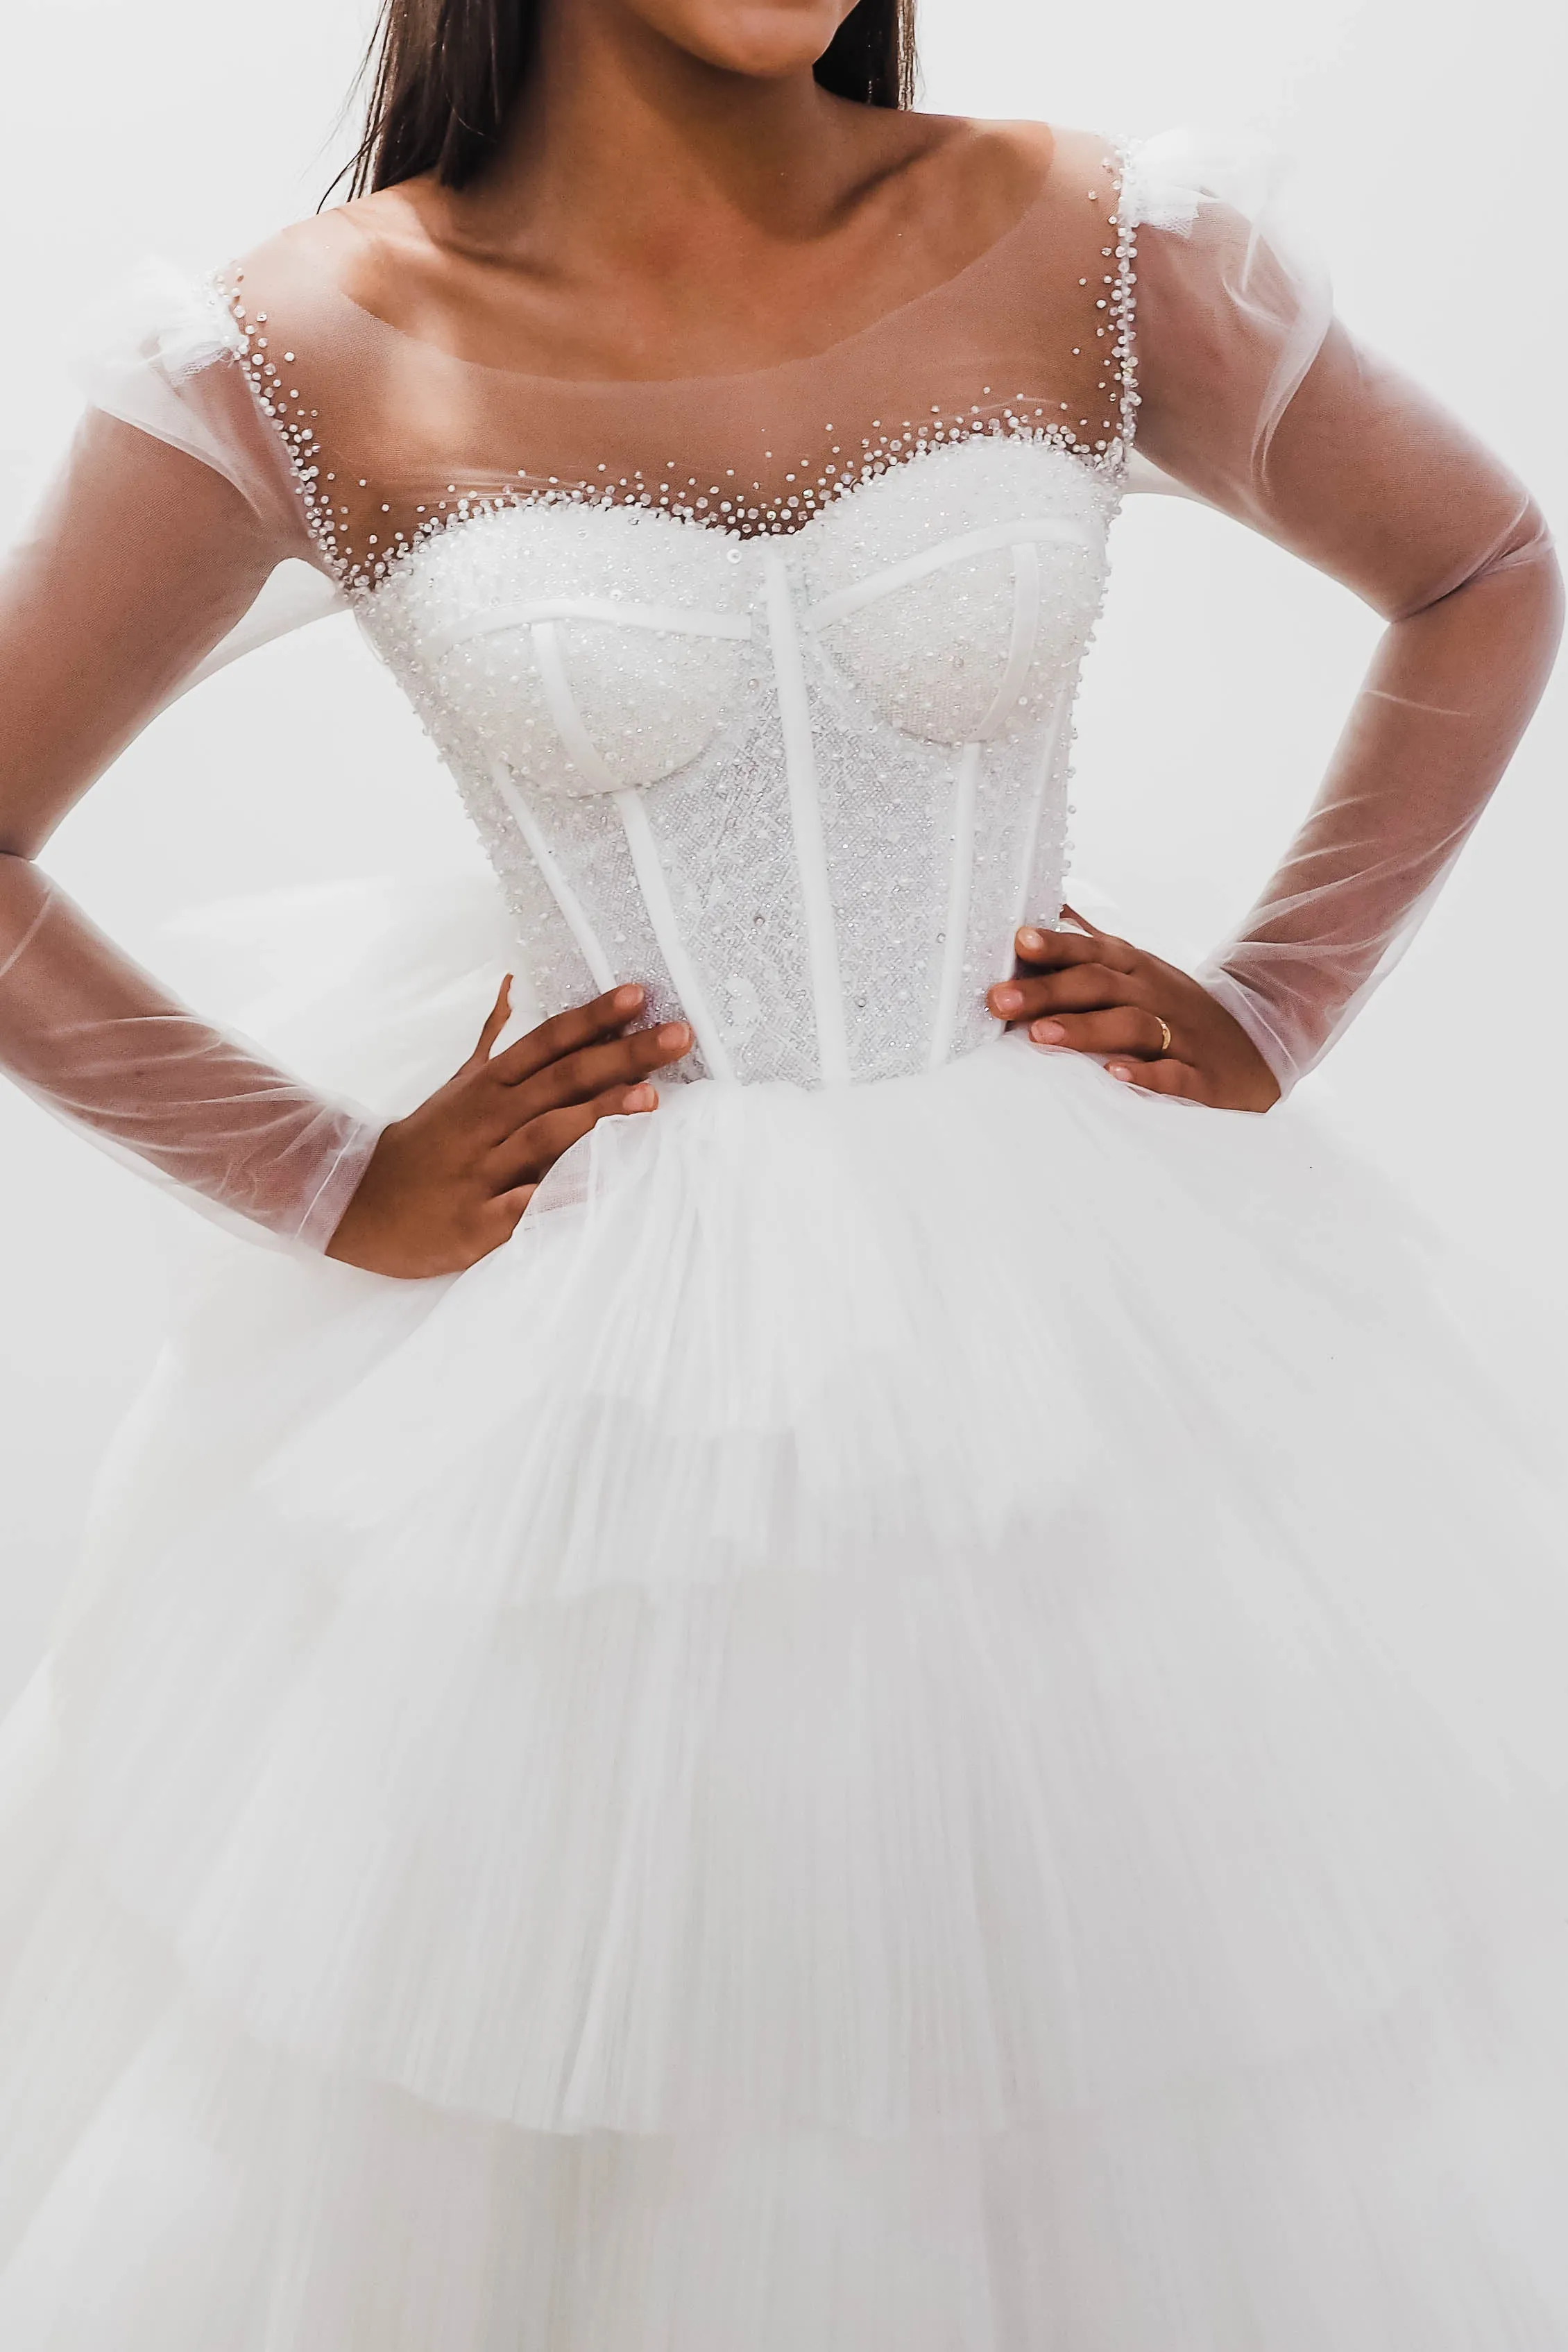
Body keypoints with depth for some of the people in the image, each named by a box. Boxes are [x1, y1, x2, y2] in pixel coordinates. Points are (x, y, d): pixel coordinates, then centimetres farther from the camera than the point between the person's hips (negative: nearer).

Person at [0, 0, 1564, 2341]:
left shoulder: (1110, 250, -2)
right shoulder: (298, 362, -6)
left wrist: (1277, 1009, 5)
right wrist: (335, 1189, -2)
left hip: (1096, 1326, 2)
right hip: (579, 1378, -1)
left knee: (1184, 2119, 17)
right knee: (541, 2133, 17)